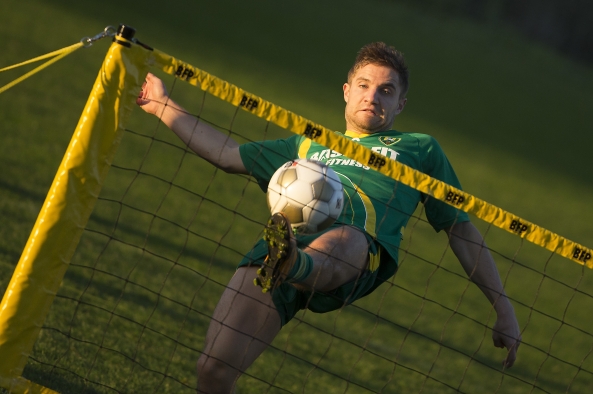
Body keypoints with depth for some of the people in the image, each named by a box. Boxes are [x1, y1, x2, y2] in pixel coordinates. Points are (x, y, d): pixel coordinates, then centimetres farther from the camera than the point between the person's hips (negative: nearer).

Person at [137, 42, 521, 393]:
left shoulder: (420, 148, 33)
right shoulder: (309, 146, 40)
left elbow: (462, 230, 30)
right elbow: (228, 153, 42)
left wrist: (503, 307, 23)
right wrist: (164, 105, 41)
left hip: (362, 244, -3)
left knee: (340, 243, -44)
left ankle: (290, 265, -76)